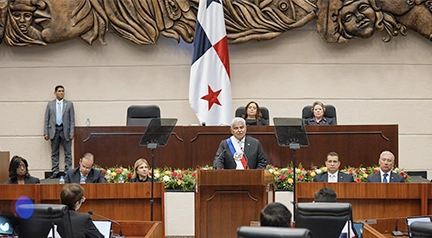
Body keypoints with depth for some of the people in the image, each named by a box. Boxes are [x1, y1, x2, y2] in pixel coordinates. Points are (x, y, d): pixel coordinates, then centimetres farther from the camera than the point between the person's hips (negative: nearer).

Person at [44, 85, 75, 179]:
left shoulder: (69, 104, 4)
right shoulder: (50, 104, 8)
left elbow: (72, 119, 1)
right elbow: (46, 119, 7)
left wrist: (71, 133, -7)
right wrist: (46, 132, 0)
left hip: (65, 130, -1)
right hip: (54, 130, 1)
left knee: (68, 153, -1)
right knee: (54, 153, 6)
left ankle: (68, 172, 3)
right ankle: (55, 172, 11)